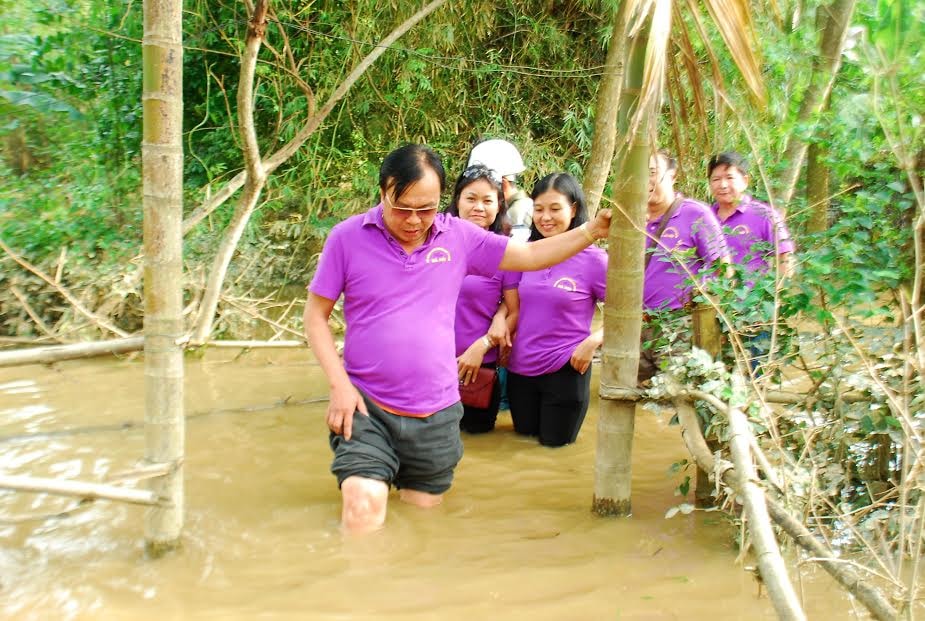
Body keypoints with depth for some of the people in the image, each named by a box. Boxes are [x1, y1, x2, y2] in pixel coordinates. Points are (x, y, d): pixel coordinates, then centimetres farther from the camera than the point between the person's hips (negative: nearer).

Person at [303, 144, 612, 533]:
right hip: (366, 405, -3)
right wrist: (339, 385, -11)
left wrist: (593, 230, -4)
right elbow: (315, 316, -2)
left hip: (435, 412, 3)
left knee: (424, 508, 14)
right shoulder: (347, 238, -7)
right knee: (364, 509, -22)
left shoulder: (459, 237, 0)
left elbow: (531, 256, 7)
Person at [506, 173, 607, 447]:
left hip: (566, 370, -4)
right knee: (525, 436, 20)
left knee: (555, 443, 13)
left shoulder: (593, 258, -12)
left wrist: (593, 341, -21)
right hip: (520, 368, 4)